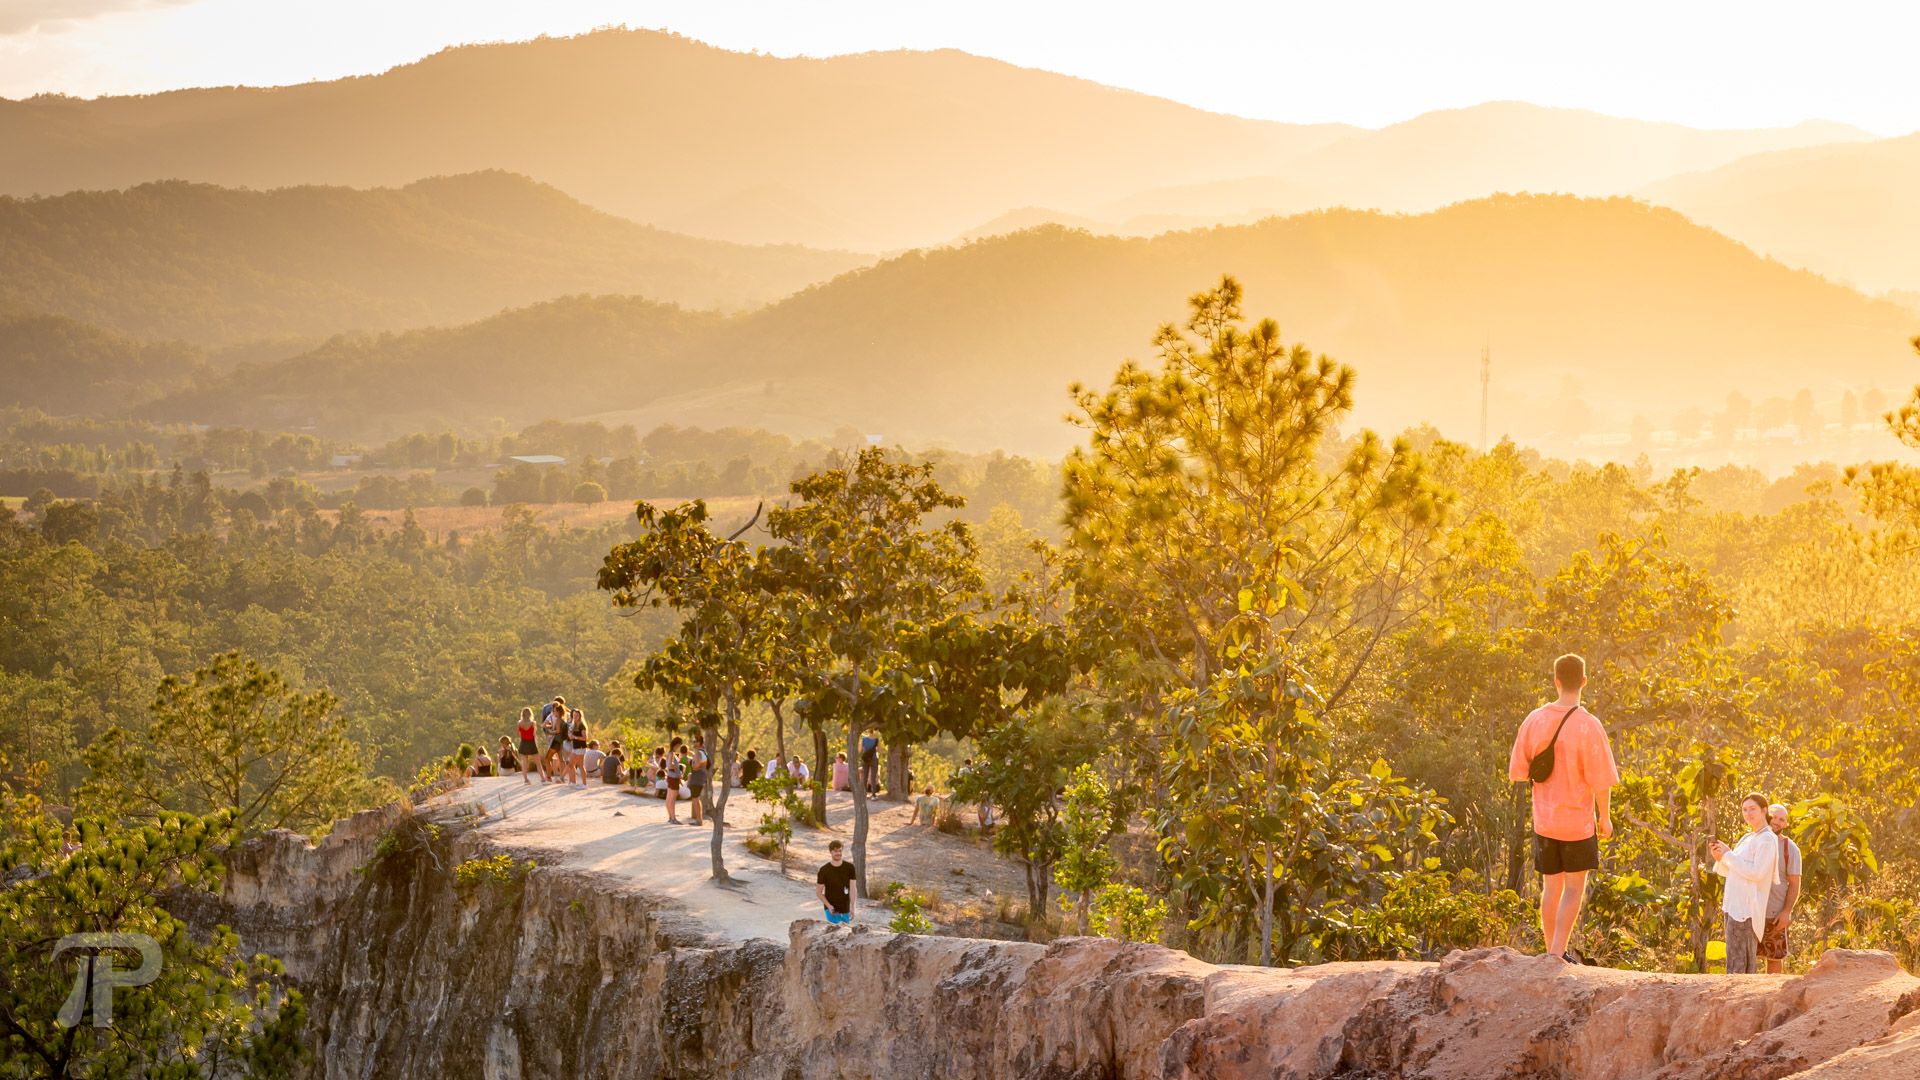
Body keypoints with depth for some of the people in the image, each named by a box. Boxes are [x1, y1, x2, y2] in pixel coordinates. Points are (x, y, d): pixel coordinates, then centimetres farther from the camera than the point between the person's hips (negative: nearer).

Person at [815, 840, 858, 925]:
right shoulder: (824, 870, -7)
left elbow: (852, 889, -2)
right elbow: (818, 892, -3)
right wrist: (828, 906, -15)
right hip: (831, 909, -2)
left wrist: (852, 907, -8)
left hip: (845, 909, 2)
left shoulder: (850, 868, -2)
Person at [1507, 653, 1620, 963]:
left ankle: (1551, 950, 22)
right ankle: (1558, 952, -2)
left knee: (1551, 887, 16)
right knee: (1574, 888, 6)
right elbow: (1601, 780, -15)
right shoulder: (1588, 725, -17)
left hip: (1544, 819, 4)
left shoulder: (1534, 720, -4)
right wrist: (1605, 817, 0)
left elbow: (1517, 772, 1)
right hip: (1578, 821, -4)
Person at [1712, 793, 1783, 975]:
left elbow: (1757, 873, -19)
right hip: (1735, 906, 9)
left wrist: (1728, 854, -13)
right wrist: (1720, 858, 2)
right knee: (1747, 965, 8)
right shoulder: (1747, 838, 19)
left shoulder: (1767, 839, -8)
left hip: (1746, 909, -9)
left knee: (1736, 967, -14)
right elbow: (1732, 872, 22)